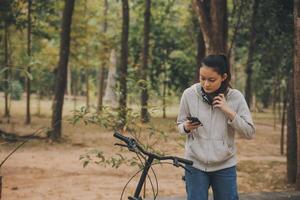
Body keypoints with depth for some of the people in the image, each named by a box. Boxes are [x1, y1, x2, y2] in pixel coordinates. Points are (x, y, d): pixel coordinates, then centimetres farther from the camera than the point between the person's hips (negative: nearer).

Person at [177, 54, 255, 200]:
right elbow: (180, 125, 6)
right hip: (195, 165, 0)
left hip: (225, 166, 0)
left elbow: (250, 133, -4)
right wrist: (186, 128, -17)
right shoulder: (189, 94, -6)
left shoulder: (235, 97, -6)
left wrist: (229, 112, -16)